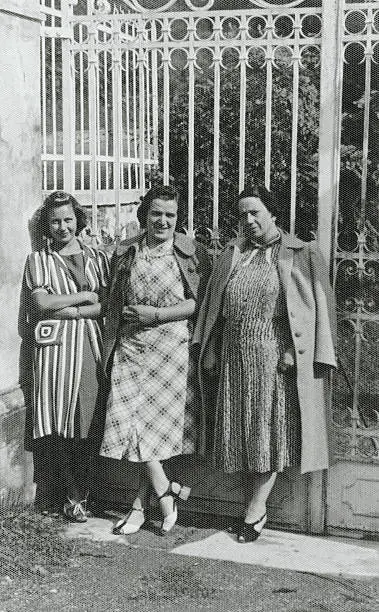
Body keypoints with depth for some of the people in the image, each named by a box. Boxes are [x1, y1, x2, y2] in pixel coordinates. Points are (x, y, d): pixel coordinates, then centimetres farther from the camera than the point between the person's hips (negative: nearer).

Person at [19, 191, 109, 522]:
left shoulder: (96, 257, 13)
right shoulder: (38, 260, 8)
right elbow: (41, 302, -6)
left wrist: (70, 311, -9)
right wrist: (86, 296, -4)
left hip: (90, 348, 2)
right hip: (54, 349, -1)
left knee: (87, 423, -1)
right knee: (58, 425, -4)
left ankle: (79, 492, 11)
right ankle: (73, 497, 7)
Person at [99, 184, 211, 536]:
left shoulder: (192, 253, 1)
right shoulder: (125, 253, 11)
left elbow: (201, 302, -6)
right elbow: (114, 305, 15)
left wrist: (156, 314, -12)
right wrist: (109, 349, 11)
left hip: (173, 348, -3)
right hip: (132, 349, 3)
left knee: (160, 425, -2)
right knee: (132, 422, -8)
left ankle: (141, 504, 8)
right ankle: (166, 492, 3)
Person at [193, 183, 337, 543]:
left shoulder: (302, 255, 1)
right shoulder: (232, 255, 14)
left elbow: (318, 305, -5)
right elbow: (213, 304, 15)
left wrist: (295, 351, -14)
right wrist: (209, 350, 7)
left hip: (278, 354, -4)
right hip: (236, 355, 4)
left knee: (272, 426, -3)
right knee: (242, 430, 6)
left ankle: (256, 509, 6)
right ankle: (254, 510, 16)